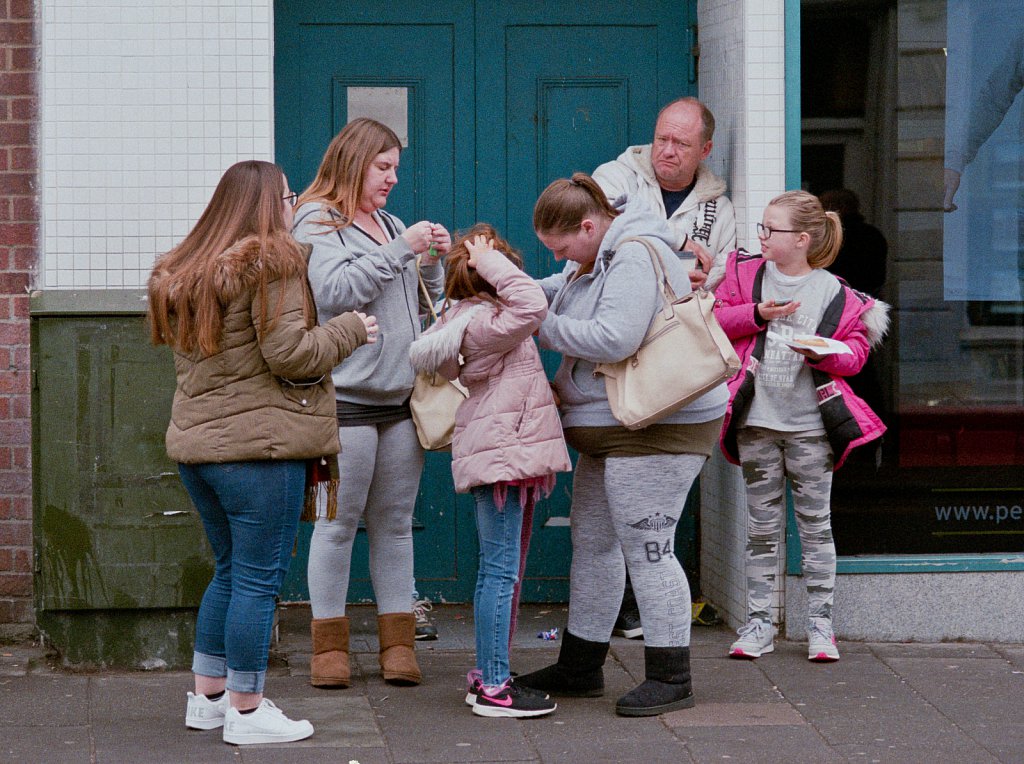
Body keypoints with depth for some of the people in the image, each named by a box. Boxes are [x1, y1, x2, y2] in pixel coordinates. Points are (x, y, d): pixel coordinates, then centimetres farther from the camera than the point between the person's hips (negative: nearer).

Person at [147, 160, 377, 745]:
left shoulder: (181, 274, 14)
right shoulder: (271, 263, -11)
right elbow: (291, 353, -16)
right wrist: (351, 330, -1)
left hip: (195, 443, 8)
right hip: (259, 444, -8)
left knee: (230, 572, 19)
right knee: (258, 579, -2)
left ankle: (209, 697, 23)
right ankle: (246, 712, 2)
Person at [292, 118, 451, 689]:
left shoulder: (392, 225, 20)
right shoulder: (317, 225, 0)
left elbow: (425, 305, 23)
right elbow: (334, 292, -16)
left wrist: (433, 263, 5)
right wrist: (400, 251, -16)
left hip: (403, 395, 6)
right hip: (346, 398, -6)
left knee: (395, 522, 8)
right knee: (339, 522, -2)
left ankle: (399, 642, 11)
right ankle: (330, 644, 4)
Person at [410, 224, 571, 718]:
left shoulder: (471, 318, 15)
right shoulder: (483, 323, -17)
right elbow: (532, 306, -32)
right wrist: (493, 265, -23)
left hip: (502, 454, 11)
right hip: (501, 454, -11)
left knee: (497, 570, 15)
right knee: (500, 571, -9)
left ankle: (487, 674, 21)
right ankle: (494, 688, -9)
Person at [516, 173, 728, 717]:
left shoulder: (636, 256, -19)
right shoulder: (597, 257, 13)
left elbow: (614, 339, -27)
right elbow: (558, 290, 26)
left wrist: (543, 324, -16)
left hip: (657, 426, -11)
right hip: (610, 427, 11)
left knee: (646, 547, -8)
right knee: (591, 540, 15)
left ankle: (670, 677, -1)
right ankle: (580, 667, 25)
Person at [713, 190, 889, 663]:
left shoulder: (836, 295, -1)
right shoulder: (746, 274, 5)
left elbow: (855, 351, 1)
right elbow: (714, 320, 2)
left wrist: (822, 353, -17)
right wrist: (756, 315, -12)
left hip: (810, 426, -2)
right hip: (756, 422, 2)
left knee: (815, 522, 3)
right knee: (762, 525, 6)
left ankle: (820, 623, 9)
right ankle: (758, 623, 12)